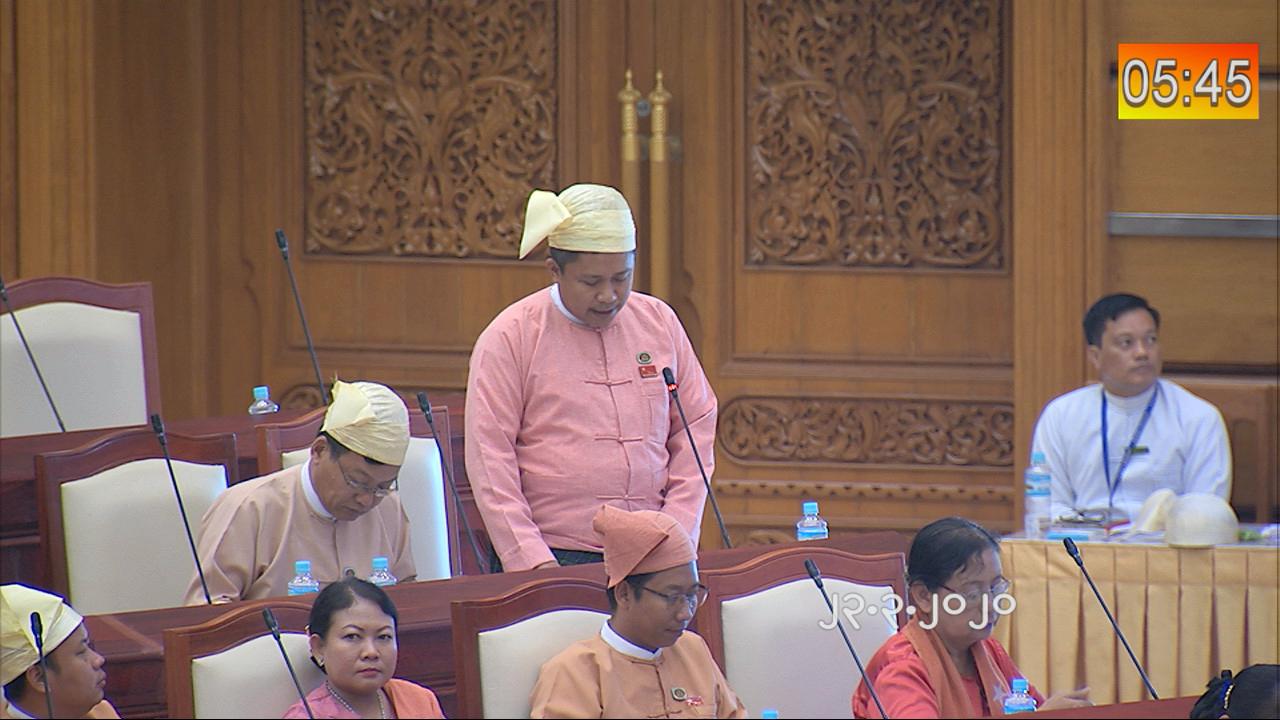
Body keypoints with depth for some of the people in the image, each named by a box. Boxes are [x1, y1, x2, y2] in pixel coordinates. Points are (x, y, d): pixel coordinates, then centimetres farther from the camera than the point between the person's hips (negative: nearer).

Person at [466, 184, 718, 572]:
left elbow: (696, 426, 16)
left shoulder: (660, 323, 14)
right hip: (552, 557, -3)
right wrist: (535, 564, -11)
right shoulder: (510, 338, 2)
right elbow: (489, 461, -2)